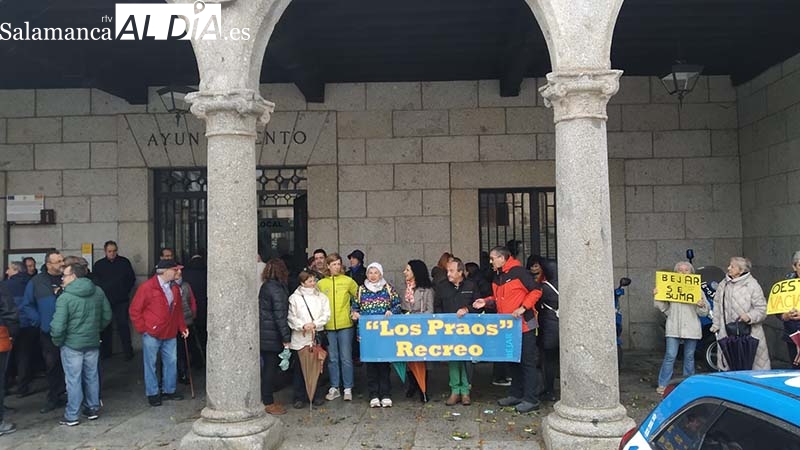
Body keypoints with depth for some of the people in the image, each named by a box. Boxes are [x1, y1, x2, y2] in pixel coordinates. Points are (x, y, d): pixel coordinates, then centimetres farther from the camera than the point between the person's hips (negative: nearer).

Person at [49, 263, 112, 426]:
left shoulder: (65, 297, -18)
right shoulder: (98, 292, -2)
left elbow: (58, 326, -21)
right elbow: (107, 316, 6)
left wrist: (57, 341, -4)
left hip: (72, 344, -5)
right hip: (93, 342, 5)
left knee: (73, 379, 5)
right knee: (92, 376, 16)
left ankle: (71, 416, 13)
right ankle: (93, 408, 27)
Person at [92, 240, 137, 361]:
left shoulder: (124, 262, 2)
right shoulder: (99, 264, 4)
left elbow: (132, 279, 7)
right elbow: (95, 282, 6)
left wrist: (125, 291, 1)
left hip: (121, 301, -1)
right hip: (105, 300, 2)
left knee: (123, 325, -3)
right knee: (105, 327, 7)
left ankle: (128, 351, 3)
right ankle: (105, 352, 17)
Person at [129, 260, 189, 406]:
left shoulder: (175, 288, 7)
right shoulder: (147, 287, -12)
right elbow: (134, 310, -8)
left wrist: (182, 327, 9)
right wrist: (143, 329, -9)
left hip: (170, 334, 6)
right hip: (152, 334, -6)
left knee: (171, 362, 11)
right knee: (151, 364, 4)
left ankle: (169, 390, 25)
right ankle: (152, 394, 16)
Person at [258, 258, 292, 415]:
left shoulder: (265, 286, 11)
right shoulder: (277, 289, -16)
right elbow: (280, 315, -19)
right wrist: (286, 338, -17)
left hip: (264, 335, 8)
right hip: (272, 336, -8)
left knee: (267, 366, 16)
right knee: (271, 367, 0)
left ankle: (267, 399, 25)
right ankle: (268, 403, 8)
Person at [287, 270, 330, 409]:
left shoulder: (321, 297, 10)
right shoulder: (294, 298, 2)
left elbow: (326, 315, 3)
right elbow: (291, 317, -4)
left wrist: (314, 324, -12)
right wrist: (302, 325, -18)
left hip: (317, 336, 2)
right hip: (299, 338, -2)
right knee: (299, 367, 1)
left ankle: (314, 395, 18)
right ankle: (299, 397, 12)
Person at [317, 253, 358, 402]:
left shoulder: (348, 281, 0)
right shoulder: (321, 284, 4)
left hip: (345, 325, -2)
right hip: (328, 327, 2)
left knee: (346, 358, 3)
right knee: (332, 359, 10)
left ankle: (348, 388, 13)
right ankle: (334, 388, 21)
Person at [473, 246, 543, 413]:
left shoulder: (518, 272, -13)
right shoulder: (497, 278, 13)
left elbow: (536, 290, -14)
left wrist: (523, 308, -20)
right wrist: (487, 302, 3)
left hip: (524, 324, -9)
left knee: (527, 362, -3)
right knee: (514, 361, 16)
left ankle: (531, 399, 2)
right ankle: (516, 394, 26)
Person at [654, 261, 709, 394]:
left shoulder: (697, 289, 7)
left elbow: (704, 313, 6)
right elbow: (664, 308, 5)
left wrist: (701, 305, -16)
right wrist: (656, 297, -10)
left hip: (691, 328, 1)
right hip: (674, 328, -1)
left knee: (689, 357, 11)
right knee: (670, 356, -4)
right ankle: (662, 384, 2)